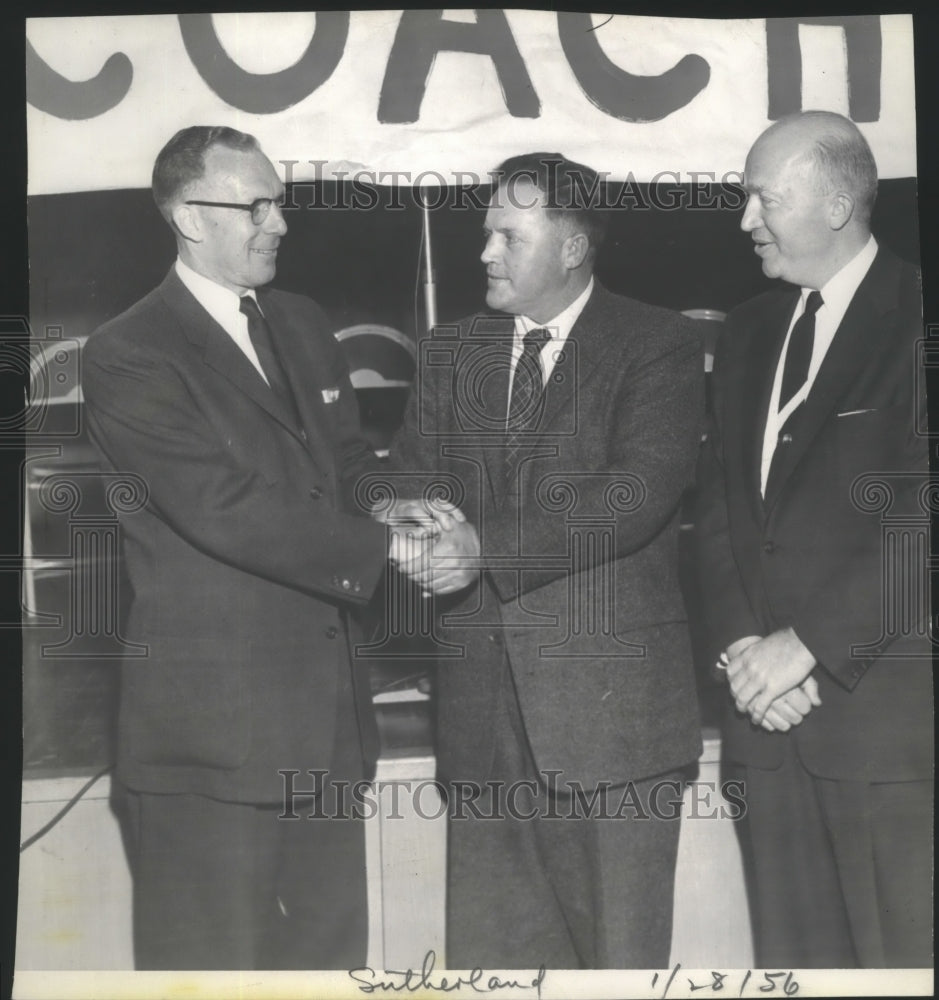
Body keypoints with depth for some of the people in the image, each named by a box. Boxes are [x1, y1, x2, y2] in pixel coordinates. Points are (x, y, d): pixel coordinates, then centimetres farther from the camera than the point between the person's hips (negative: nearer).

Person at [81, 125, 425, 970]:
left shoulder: (303, 324, 14)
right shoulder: (128, 359, -10)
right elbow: (226, 510, -19)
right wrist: (389, 548, -18)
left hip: (322, 708, 7)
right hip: (209, 727, -7)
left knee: (330, 954, 16)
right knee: (213, 963, 6)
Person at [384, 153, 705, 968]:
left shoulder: (659, 345, -2)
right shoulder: (451, 351, 15)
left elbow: (637, 494, -15)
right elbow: (411, 479, 9)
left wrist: (487, 548, -22)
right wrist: (413, 518, -16)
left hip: (610, 706, -4)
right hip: (485, 711, 5)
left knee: (618, 952, 7)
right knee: (487, 949, 12)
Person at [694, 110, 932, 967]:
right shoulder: (749, 331, 15)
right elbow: (718, 502, 12)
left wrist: (807, 643, -13)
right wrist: (741, 647, -2)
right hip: (768, 705, 6)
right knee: (792, 952, 11)